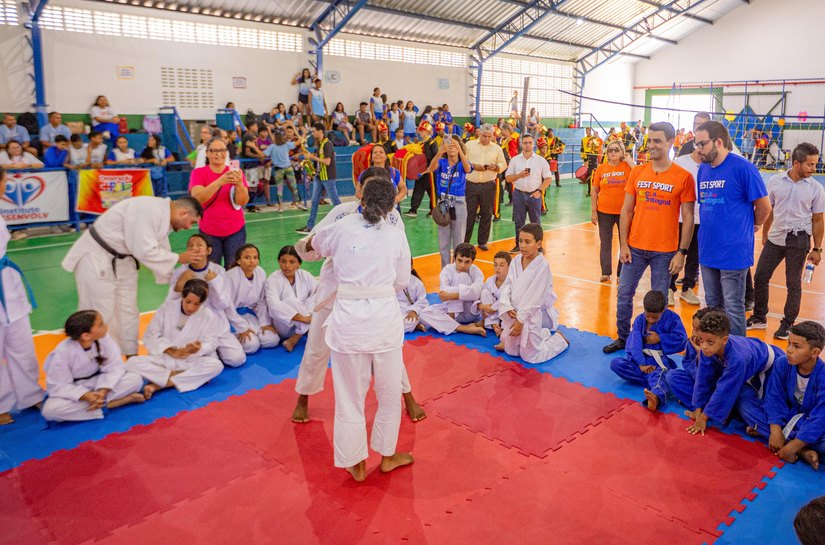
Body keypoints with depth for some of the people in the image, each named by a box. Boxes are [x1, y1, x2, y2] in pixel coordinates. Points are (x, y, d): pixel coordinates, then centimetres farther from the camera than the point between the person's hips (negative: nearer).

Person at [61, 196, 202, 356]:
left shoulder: (164, 214, 1)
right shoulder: (147, 211, -30)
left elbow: (159, 251, 8)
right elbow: (144, 252, -31)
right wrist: (178, 258, -22)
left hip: (121, 259, 9)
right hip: (96, 257, -9)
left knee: (128, 311, 14)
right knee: (100, 314, -6)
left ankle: (132, 358, 26)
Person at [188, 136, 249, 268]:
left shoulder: (235, 172, 0)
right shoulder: (198, 173, -3)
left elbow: (243, 202, -10)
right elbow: (197, 198, -21)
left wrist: (239, 183, -31)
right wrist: (220, 181, -35)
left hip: (236, 231, 1)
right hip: (208, 232, 0)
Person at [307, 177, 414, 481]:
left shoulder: (341, 229, 1)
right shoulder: (396, 236, 1)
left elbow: (314, 244, 22)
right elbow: (401, 282, 9)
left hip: (348, 318, 0)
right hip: (385, 317, 0)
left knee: (350, 396, 14)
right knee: (390, 393, 20)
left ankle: (356, 463, 28)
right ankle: (387, 456, 36)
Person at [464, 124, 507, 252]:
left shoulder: (497, 148, 9)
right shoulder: (469, 145, 4)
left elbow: (504, 165, 11)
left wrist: (496, 167, -10)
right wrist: (473, 166, -14)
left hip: (488, 185, 2)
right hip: (471, 185, -2)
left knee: (486, 214, 5)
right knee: (469, 214, 0)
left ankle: (483, 242, 17)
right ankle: (464, 242, 9)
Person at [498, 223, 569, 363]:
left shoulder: (542, 266, -21)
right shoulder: (516, 261, -2)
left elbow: (535, 297, -20)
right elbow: (507, 286, 0)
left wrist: (521, 320, -17)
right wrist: (507, 307, -16)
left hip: (531, 316, -6)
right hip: (513, 314, 7)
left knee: (530, 357, 3)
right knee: (511, 351, 19)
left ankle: (559, 339, 27)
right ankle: (545, 334, 37)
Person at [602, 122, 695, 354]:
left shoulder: (683, 177, -6)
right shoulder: (637, 172, 3)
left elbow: (688, 218, -5)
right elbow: (626, 211, 5)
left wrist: (682, 252, -9)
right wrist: (623, 245, 1)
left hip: (665, 252, -3)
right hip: (635, 247, 3)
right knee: (624, 294, 9)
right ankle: (622, 338, 26)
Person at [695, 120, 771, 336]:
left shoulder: (742, 167, -13)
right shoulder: (703, 168, 7)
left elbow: (764, 206, -8)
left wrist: (752, 226, 7)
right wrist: (712, 228, 13)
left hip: (734, 252, -7)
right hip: (708, 251, 7)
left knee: (732, 308, 2)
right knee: (712, 306, 18)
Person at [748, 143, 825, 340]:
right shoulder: (775, 181, -1)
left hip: (798, 239, -2)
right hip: (775, 237, 2)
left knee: (793, 283, 4)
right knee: (760, 277, 5)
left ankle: (787, 324, 17)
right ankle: (759, 318, 21)